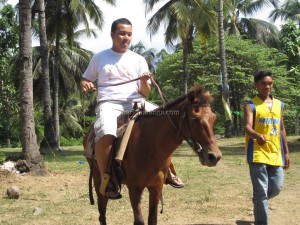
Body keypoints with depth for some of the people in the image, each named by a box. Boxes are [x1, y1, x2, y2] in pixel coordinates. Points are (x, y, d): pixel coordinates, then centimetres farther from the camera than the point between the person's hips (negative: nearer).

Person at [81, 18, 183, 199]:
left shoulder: (139, 60, 14)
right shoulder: (99, 58, 13)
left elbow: (145, 92, 12)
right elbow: (85, 80, 23)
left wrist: (144, 82, -11)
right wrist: (85, 84, -1)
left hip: (135, 102, 3)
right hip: (109, 104, -2)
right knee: (106, 134, -36)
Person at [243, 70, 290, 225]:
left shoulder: (279, 105, 13)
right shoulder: (251, 106, -5)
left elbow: (282, 129, 17)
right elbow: (248, 127, -19)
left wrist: (286, 152, 15)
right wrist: (258, 136, -41)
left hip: (275, 154, 5)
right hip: (258, 154, -5)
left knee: (277, 188, 11)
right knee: (261, 191, -3)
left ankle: (258, 202, 40)